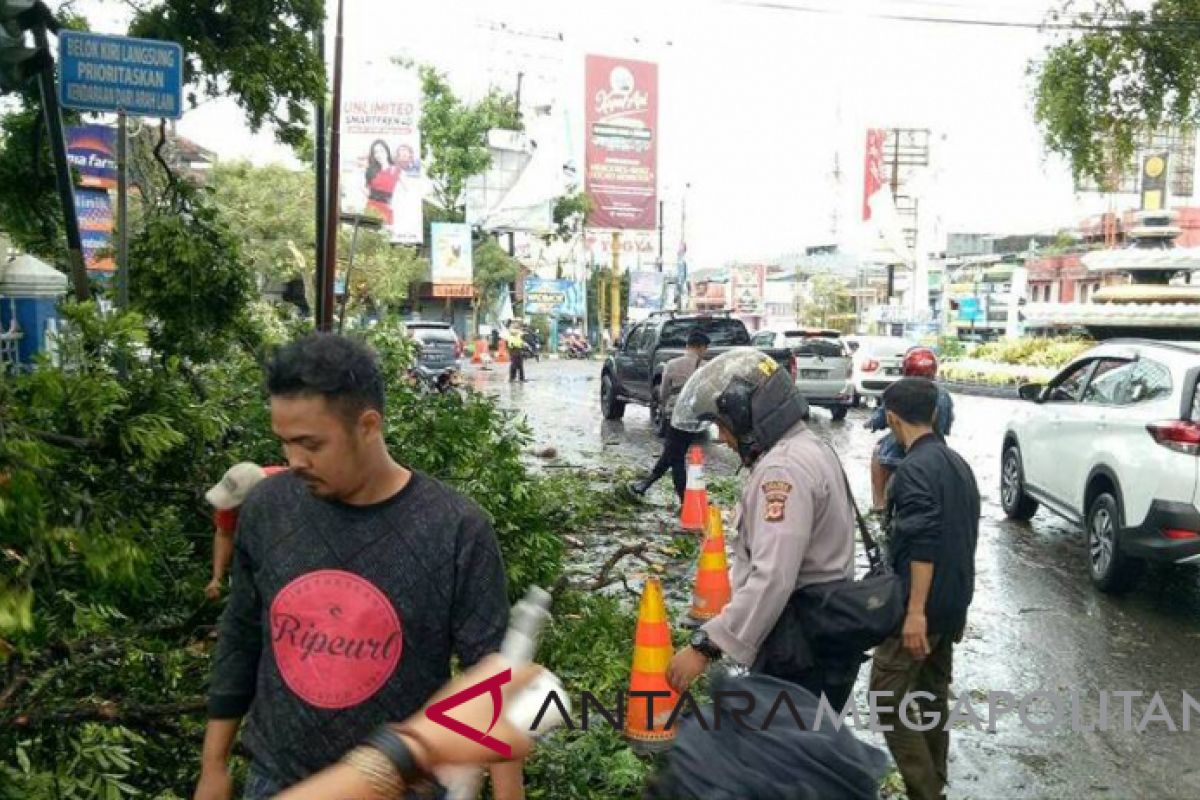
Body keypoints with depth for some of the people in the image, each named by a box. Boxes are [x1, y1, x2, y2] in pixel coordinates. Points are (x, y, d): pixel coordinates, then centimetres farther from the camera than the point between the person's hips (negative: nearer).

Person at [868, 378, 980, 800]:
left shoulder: (914, 468, -17)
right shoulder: (958, 463, 11)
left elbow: (923, 543, -25)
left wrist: (915, 611, -25)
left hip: (921, 603, -9)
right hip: (953, 602, 9)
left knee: (888, 696, -3)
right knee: (934, 696, 16)